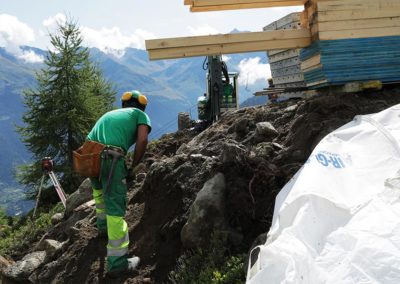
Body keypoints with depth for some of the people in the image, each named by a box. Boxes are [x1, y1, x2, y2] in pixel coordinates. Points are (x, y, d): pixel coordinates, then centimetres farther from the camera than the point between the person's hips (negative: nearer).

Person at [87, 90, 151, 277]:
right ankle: (117, 262, 2)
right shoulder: (140, 114, 17)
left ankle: (103, 225, 49)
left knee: (99, 189, 36)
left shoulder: (109, 113, 33)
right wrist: (133, 166, 10)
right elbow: (142, 140, -1)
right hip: (110, 159, -6)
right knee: (116, 210, -2)